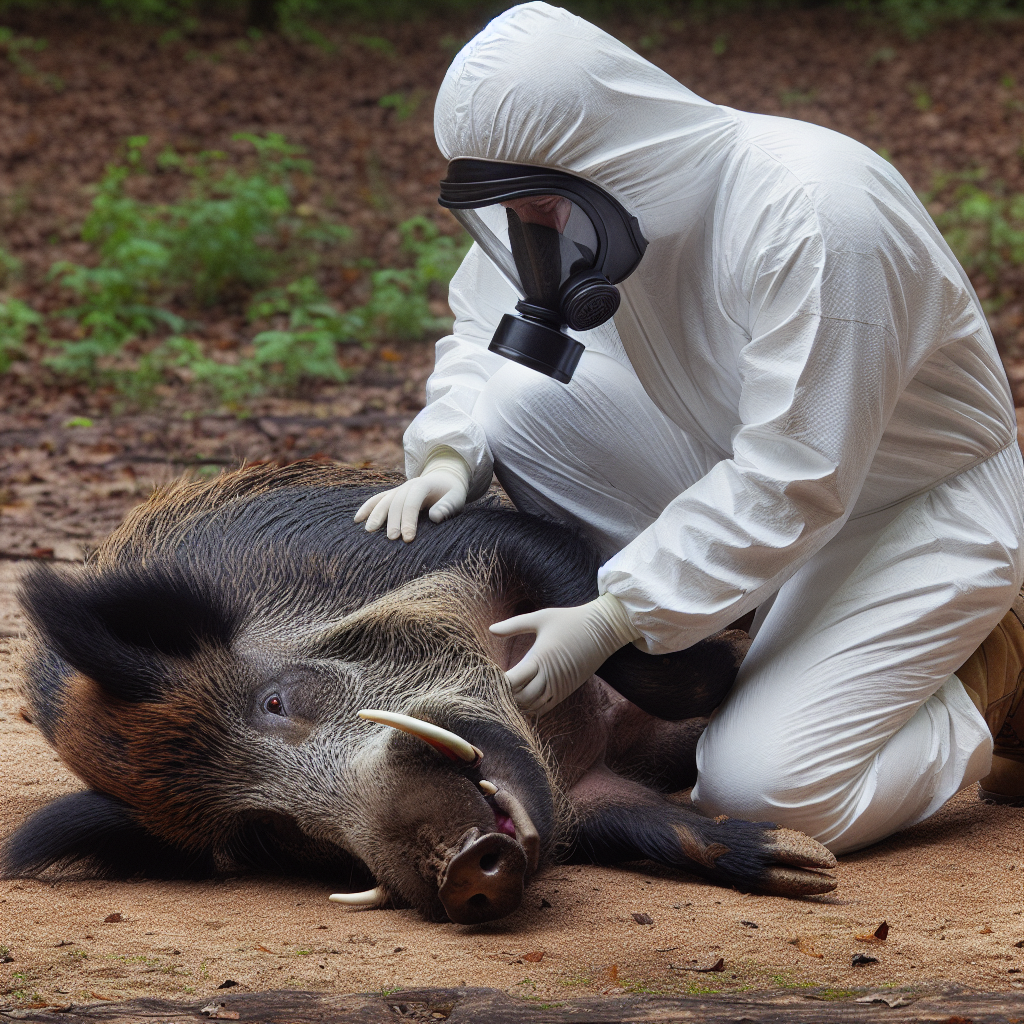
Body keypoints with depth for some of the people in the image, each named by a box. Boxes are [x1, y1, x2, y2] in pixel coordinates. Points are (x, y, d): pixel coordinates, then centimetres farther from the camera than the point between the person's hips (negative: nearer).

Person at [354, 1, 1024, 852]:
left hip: (920, 514, -7)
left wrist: (607, 622, -31)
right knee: (519, 399, -11)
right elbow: (483, 329, 6)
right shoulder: (594, 193, -10)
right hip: (758, 473, 8)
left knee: (764, 792, -22)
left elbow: (793, 487, -32)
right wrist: (448, 455, -16)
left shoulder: (815, 216, -33)